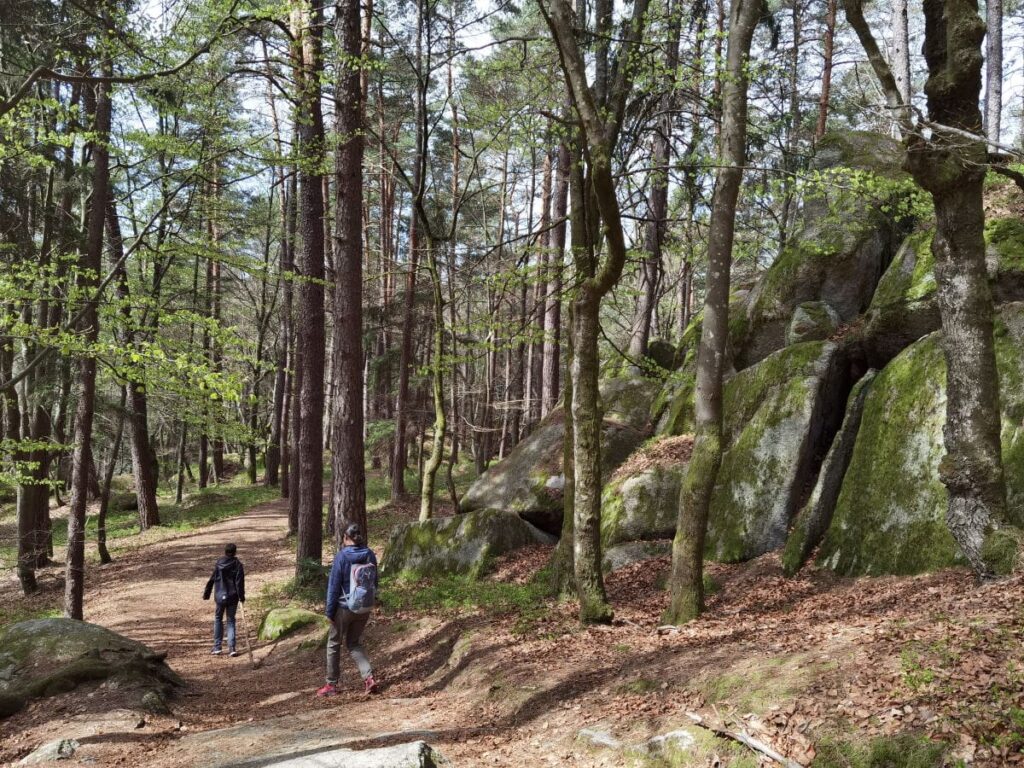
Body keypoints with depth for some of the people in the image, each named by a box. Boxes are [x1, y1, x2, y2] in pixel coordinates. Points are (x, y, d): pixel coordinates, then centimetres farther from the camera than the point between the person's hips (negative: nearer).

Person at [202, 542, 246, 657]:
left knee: (218, 619, 17)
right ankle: (231, 648, -1)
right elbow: (240, 582, -10)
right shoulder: (238, 565, -8)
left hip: (220, 596, 1)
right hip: (233, 597, -1)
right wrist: (242, 596, -4)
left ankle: (217, 647, 15)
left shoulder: (218, 564, -3)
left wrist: (206, 594, 11)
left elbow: (211, 580, 2)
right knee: (231, 621, 9)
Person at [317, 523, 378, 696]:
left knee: (334, 644, 13)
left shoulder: (342, 556, -14)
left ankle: (331, 685, 18)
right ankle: (369, 677, 1)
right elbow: (374, 581, 8)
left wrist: (330, 610, -3)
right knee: (354, 644, 18)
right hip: (364, 608, 4)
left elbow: (334, 585, -11)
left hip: (345, 607, -4)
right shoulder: (370, 555, -2)